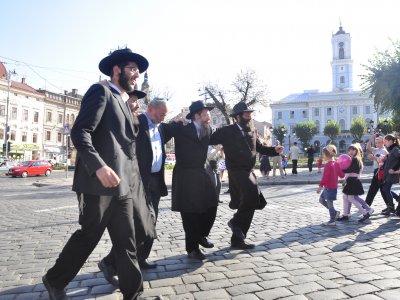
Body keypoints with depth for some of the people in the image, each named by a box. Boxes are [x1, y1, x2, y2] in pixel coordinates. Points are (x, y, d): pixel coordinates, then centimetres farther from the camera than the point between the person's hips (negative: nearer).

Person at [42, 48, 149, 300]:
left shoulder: (123, 103, 22)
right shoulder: (100, 91, -3)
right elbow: (80, 132, -15)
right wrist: (99, 166, -28)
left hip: (122, 185, 8)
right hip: (99, 182, -8)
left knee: (126, 241, 8)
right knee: (88, 236, 6)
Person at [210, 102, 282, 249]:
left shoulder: (251, 131, 15)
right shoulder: (227, 131, -5)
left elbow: (260, 147, 25)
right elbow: (209, 140, -7)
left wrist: (274, 150, 11)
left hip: (248, 172, 8)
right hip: (236, 171, -8)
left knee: (249, 204, 10)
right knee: (252, 194, -31)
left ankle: (237, 239, 23)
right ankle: (236, 221, -6)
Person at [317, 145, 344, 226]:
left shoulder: (328, 165, -20)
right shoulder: (336, 163, 7)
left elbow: (325, 177, -24)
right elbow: (341, 175, 9)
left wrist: (320, 186, -22)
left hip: (329, 188, -9)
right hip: (334, 186, 9)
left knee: (329, 203, 2)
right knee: (321, 199, 19)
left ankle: (332, 221, 12)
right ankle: (335, 212, 23)